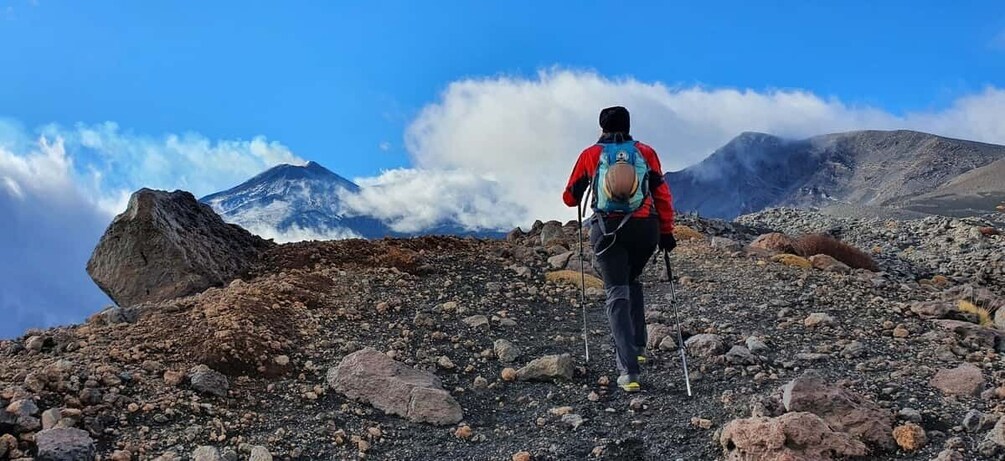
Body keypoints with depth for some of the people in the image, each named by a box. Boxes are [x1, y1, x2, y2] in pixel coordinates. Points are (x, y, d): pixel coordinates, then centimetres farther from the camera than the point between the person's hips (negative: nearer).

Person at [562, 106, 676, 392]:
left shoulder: (591, 154, 8)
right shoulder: (646, 152, 10)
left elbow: (570, 198, 15)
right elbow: (663, 194, 4)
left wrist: (575, 196, 38)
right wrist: (667, 231, 9)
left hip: (607, 230, -2)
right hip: (645, 228, 2)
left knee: (617, 294, 1)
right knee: (632, 282, 27)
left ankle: (629, 370, -10)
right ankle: (637, 347, 21)